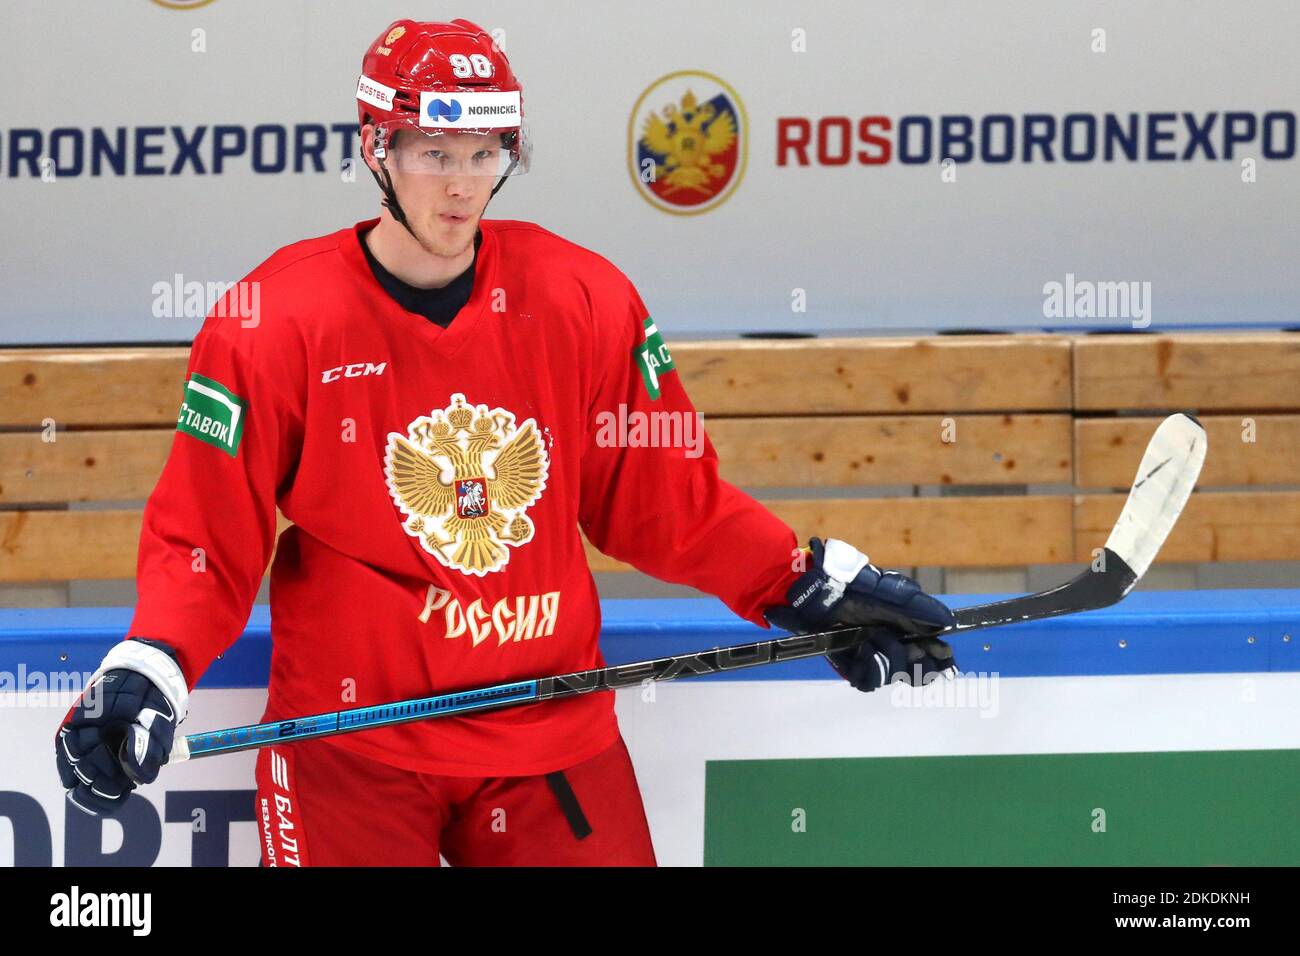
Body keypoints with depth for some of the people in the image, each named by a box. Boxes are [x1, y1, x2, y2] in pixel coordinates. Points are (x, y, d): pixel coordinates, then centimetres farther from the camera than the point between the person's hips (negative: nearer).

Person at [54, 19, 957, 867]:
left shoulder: (583, 302, -1)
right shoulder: (275, 323, -9)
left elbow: (665, 498, 9)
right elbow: (206, 538, -5)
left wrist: (815, 585, 2)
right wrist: (148, 670, -21)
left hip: (549, 733, 3)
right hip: (349, 742, -3)